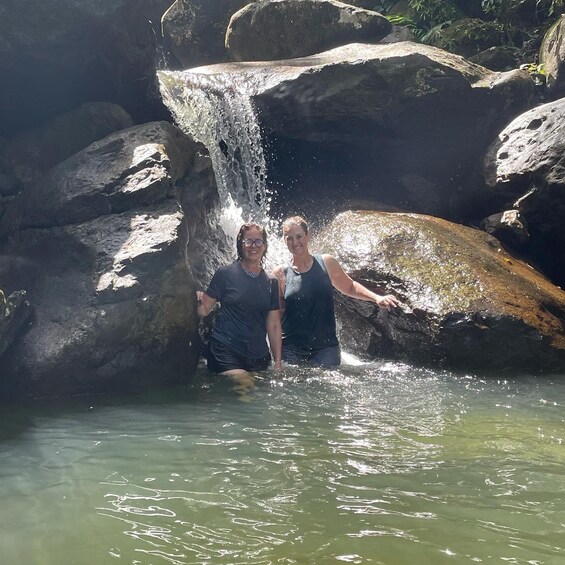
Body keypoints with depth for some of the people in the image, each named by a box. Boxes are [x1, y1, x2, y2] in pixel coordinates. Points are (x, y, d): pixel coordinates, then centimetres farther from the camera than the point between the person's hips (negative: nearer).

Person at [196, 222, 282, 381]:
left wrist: (278, 362, 8)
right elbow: (204, 310, 1)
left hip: (259, 358, 4)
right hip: (226, 352, -4)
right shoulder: (225, 273, -1)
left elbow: (274, 326, 11)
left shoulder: (271, 283, 10)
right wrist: (199, 301, -22)